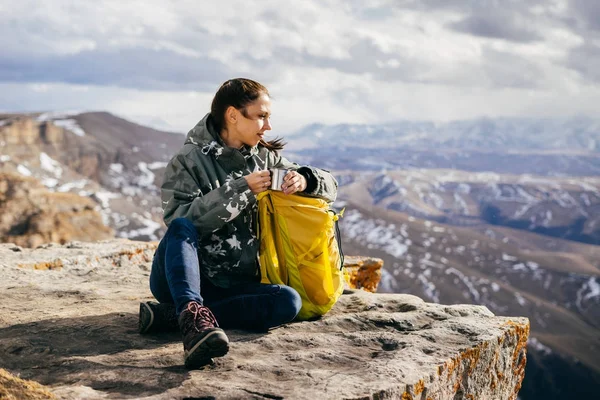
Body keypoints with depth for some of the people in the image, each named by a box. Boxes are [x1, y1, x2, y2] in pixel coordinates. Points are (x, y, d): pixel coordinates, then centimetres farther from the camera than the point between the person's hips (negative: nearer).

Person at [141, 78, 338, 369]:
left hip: (232, 287, 4)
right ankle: (192, 313, -55)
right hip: (180, 280, -4)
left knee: (288, 301, -26)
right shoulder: (189, 160, -2)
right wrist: (240, 189, -20)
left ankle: (174, 316, -33)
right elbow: (179, 220, -18)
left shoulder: (265, 159, 12)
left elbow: (329, 186, 16)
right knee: (184, 228, -33)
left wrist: (304, 180, -8)